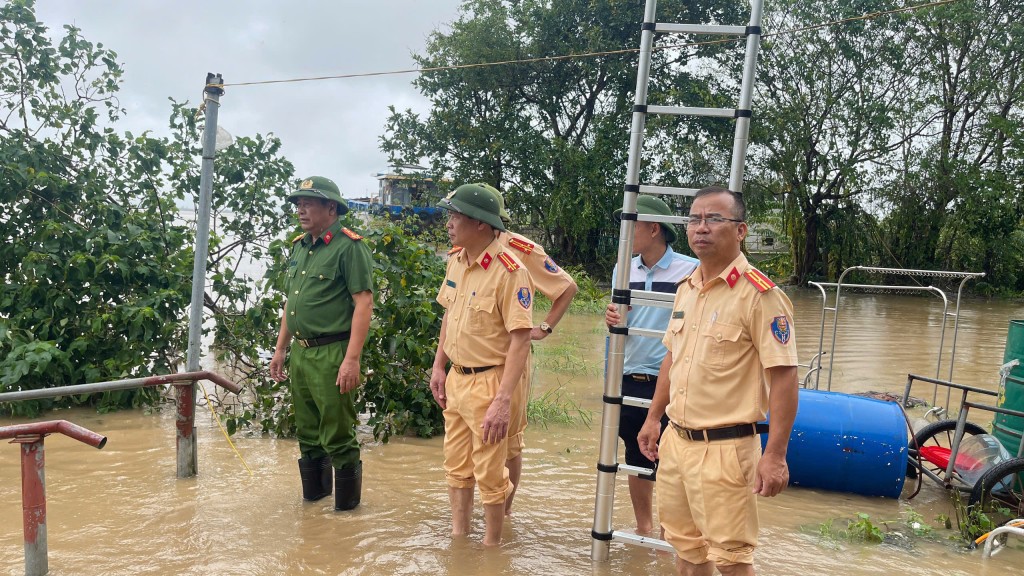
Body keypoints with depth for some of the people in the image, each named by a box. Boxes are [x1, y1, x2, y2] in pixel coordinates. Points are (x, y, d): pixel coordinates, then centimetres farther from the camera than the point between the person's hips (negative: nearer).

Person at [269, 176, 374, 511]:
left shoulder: (348, 247, -11)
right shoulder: (299, 247, 13)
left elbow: (364, 303, -17)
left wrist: (352, 359, -22)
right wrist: (280, 349, 19)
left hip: (331, 354, -8)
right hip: (299, 354, 8)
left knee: (338, 438, 0)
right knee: (307, 435, 18)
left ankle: (347, 508, 15)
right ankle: (313, 498, 33)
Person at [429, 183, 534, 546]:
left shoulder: (509, 271, -20)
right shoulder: (456, 261, 3)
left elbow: (520, 339, -22)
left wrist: (503, 400, -25)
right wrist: (439, 366, 15)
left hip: (487, 382, -7)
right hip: (455, 378, 7)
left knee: (489, 474, 8)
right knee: (456, 467, 19)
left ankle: (491, 547, 27)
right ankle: (458, 536, 38)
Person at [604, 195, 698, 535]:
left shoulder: (691, 271, -9)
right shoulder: (624, 270, 7)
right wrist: (612, 321, -8)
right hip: (630, 380, 5)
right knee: (637, 459, 16)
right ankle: (643, 529, 33)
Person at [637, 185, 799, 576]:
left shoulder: (759, 294, -15)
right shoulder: (686, 289, 8)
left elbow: (783, 377, -18)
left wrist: (774, 455, -20)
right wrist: (654, 417, 21)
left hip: (724, 448, -7)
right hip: (676, 439, 7)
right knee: (686, 545, 19)